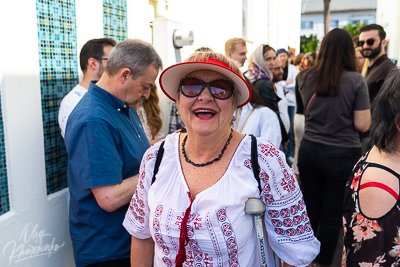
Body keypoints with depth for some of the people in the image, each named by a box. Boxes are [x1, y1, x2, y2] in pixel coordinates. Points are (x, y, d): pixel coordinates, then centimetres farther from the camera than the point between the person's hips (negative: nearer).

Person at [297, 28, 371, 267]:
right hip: (342, 155, -3)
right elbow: (362, 125, -12)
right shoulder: (356, 80, -12)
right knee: (332, 215, 11)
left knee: (310, 209, 18)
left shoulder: (306, 77, -1)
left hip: (309, 150, 4)